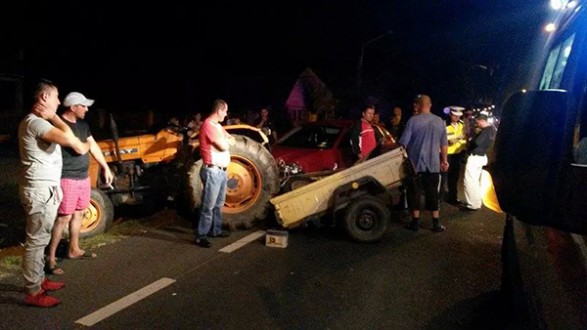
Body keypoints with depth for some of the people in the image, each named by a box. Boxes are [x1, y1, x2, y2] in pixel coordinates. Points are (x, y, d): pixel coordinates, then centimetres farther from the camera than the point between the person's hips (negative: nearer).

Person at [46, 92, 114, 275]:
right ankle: (50, 258, 3)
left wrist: (106, 168, 18)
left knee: (78, 214, 17)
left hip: (84, 177, 9)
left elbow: (93, 146, 18)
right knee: (64, 217, -6)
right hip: (67, 179, -9)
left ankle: (74, 250, 32)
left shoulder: (83, 124, 11)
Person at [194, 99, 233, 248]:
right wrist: (226, 141, 1)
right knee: (208, 205, -5)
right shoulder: (208, 125, -17)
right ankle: (201, 236, 2)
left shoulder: (217, 125, 15)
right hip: (213, 171, -10)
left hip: (221, 170, 10)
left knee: (219, 204, 19)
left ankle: (216, 230, 31)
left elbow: (232, 140, 16)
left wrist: (225, 140, -3)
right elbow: (223, 146, -20)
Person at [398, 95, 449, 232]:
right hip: (433, 164, 3)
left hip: (415, 163, -3)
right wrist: (444, 160, 20)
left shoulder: (413, 120, -9)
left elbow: (403, 143, -8)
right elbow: (444, 144, 9)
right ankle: (436, 223, 10)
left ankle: (415, 222, 10)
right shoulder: (440, 121, 3)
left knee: (415, 193, 6)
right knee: (432, 193, 9)